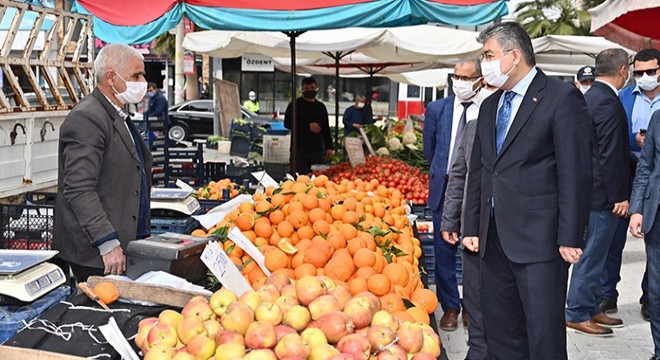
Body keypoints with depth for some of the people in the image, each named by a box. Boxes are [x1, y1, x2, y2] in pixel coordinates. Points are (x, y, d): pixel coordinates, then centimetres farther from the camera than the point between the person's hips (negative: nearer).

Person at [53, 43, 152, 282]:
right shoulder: (86, 118, -15)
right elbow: (79, 190, -22)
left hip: (129, 243, 9)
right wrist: (108, 243, -25)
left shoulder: (119, 117, 18)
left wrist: (142, 234, 23)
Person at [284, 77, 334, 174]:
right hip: (300, 149, -4)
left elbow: (326, 129, 18)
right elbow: (287, 123, -7)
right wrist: (308, 126, -13)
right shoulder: (296, 105, 2)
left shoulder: (321, 107, 15)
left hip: (318, 149, 4)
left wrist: (329, 147, 10)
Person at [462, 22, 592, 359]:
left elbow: (575, 174, -12)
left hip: (539, 239, -7)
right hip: (494, 239, 7)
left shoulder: (561, 98, -7)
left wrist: (570, 238, -15)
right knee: (499, 331, 13)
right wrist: (471, 227, 12)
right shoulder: (490, 106, 16)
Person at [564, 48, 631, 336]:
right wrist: (619, 196, -17)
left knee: (593, 254, 17)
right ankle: (577, 314, 8)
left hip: (591, 190, 10)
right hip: (603, 193, -10)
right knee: (592, 255, -1)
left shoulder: (589, 97, 12)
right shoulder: (609, 102, -19)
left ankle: (591, 308, 27)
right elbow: (611, 155, -22)